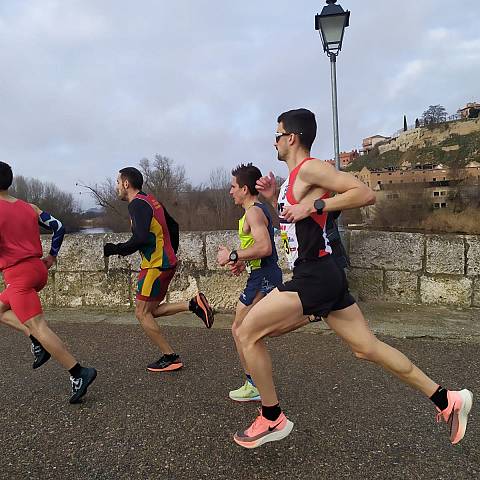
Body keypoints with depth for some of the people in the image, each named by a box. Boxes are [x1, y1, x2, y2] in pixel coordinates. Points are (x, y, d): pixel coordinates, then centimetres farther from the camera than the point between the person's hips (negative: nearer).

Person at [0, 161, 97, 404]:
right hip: (39, 269, 8)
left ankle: (78, 373, -12)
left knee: (37, 326, -7)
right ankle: (38, 343, 10)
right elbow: (58, 227, 9)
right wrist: (52, 256, 16)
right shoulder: (29, 207, 11)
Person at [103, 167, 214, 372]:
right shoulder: (150, 200, 16)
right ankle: (193, 304, 4)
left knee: (142, 313, 2)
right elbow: (173, 225, 22)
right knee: (151, 310, 16)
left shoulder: (137, 204, -13)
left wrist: (115, 249, -13)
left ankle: (170, 357, 7)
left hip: (156, 265, -10)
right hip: (167, 261, 10)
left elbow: (141, 238, -26)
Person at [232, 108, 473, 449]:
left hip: (315, 277, -10)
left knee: (247, 333, -4)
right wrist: (273, 198, 14)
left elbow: (365, 193, -18)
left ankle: (273, 420, 11)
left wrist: (314, 206, -20)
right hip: (322, 276, 10)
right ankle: (447, 401, 27)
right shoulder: (294, 178, 19)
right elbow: (292, 221, 28)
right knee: (367, 348, 16)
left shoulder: (309, 168, -10)